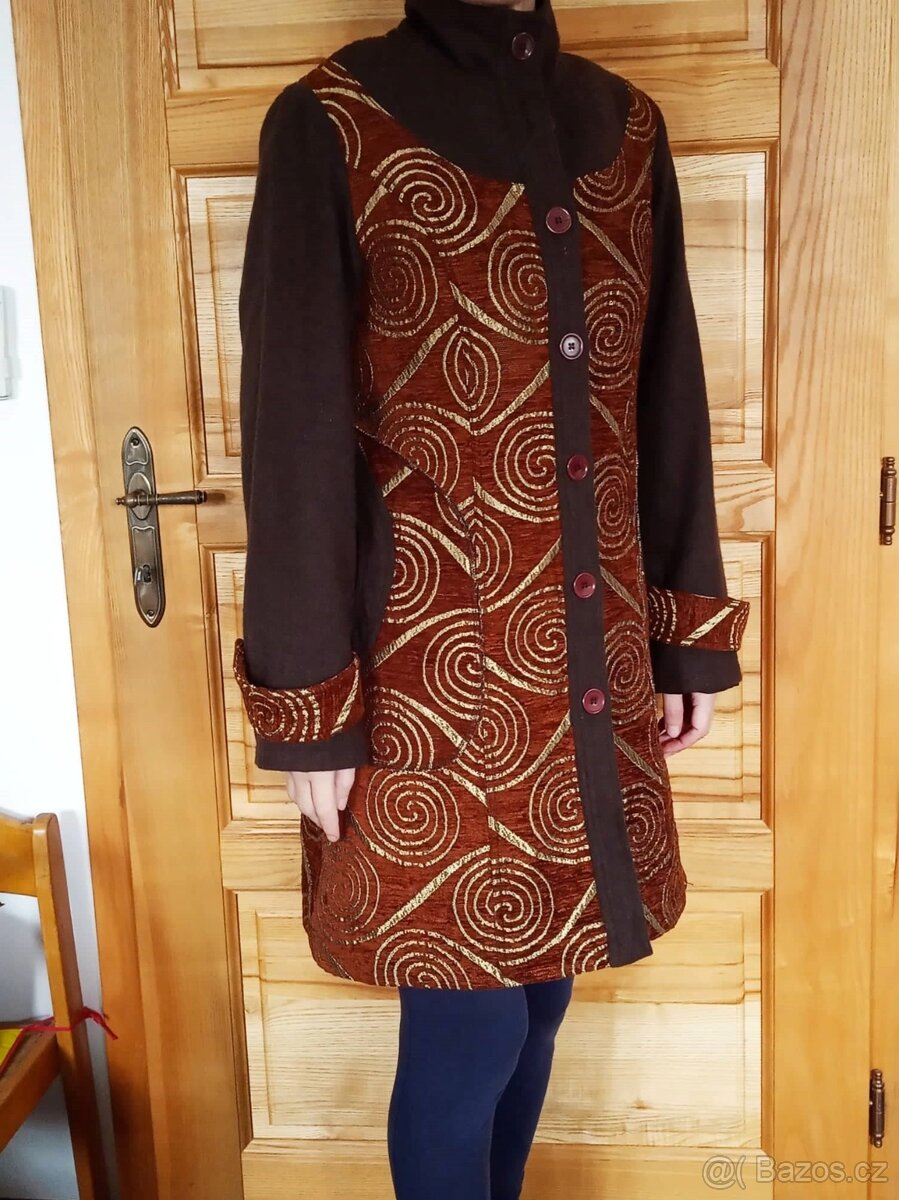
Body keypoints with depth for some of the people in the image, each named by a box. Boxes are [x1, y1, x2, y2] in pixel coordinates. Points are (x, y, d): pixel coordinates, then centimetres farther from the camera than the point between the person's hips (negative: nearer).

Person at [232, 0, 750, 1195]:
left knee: (540, 985, 19)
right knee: (469, 1020, 8)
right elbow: (295, 438, -10)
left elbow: (668, 402, 11)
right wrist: (311, 714, -9)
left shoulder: (623, 124, 8)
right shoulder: (332, 126, -8)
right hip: (433, 664, -5)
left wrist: (692, 634, 11)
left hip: (596, 657, 6)